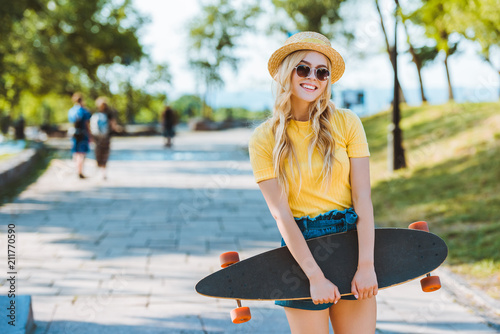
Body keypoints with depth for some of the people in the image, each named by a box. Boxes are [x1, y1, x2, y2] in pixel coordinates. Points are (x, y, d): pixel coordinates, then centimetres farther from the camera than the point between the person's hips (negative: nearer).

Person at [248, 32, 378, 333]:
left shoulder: (346, 123, 1)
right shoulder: (264, 139, -3)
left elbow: (363, 197, -5)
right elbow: (281, 213, -9)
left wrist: (366, 265, -13)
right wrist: (315, 276, -16)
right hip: (300, 245, -1)